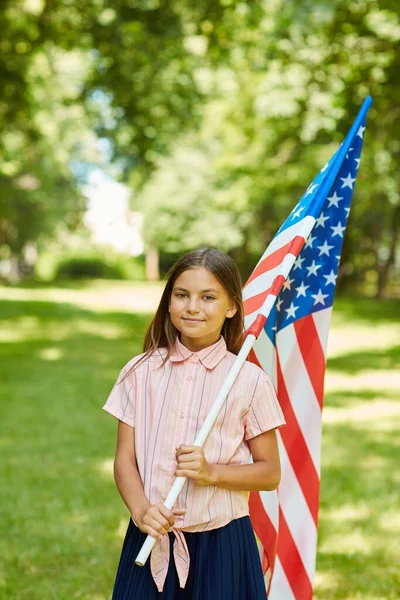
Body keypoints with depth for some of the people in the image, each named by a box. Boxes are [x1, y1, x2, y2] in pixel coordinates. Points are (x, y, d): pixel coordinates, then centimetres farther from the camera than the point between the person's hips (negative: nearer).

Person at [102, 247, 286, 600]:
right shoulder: (141, 372, 2)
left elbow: (270, 472, 1)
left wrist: (212, 472, -15)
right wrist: (141, 509, -16)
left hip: (221, 543, -1)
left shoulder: (250, 381, -4)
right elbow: (125, 458, 2)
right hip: (151, 539, 2)